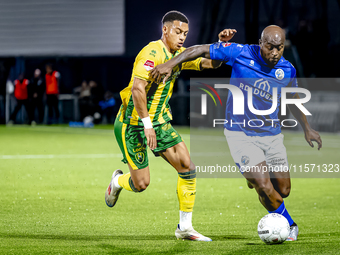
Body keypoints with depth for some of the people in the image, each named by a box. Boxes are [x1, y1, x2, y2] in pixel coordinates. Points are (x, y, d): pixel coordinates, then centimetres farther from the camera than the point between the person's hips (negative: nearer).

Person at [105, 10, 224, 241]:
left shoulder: (179, 55, 6)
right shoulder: (152, 53, -21)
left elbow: (211, 63, 6)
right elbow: (137, 88, -29)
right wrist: (147, 124, -30)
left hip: (160, 122, 8)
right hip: (133, 124, -8)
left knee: (188, 168, -6)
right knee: (141, 184, -3)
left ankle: (185, 228, 1)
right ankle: (118, 181, 34)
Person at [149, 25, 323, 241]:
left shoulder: (287, 70, -4)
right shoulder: (241, 54, -16)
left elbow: (293, 101, 16)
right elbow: (201, 50, -9)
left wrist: (307, 128, 24)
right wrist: (170, 64, -17)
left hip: (272, 135, 4)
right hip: (241, 134, -4)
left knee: (283, 191, 7)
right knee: (265, 188, -15)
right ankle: (289, 225, 9)